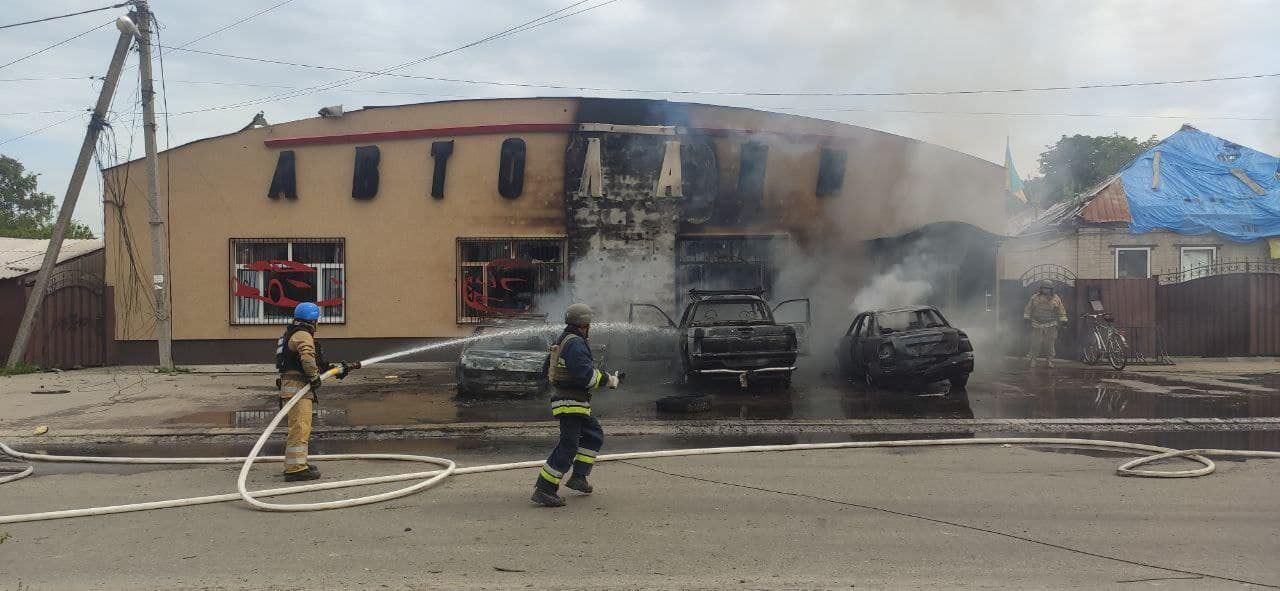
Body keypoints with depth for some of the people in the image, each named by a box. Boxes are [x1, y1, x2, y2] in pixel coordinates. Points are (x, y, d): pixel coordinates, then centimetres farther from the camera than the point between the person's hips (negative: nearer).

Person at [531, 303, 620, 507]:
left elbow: (547, 368, 23)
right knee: (568, 446, -10)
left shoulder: (562, 341, 13)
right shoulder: (576, 343, -18)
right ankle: (543, 490, -11)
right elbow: (586, 375, -26)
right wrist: (607, 380, -13)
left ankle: (578, 477, 19)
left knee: (594, 435, 20)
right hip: (572, 403, -11)